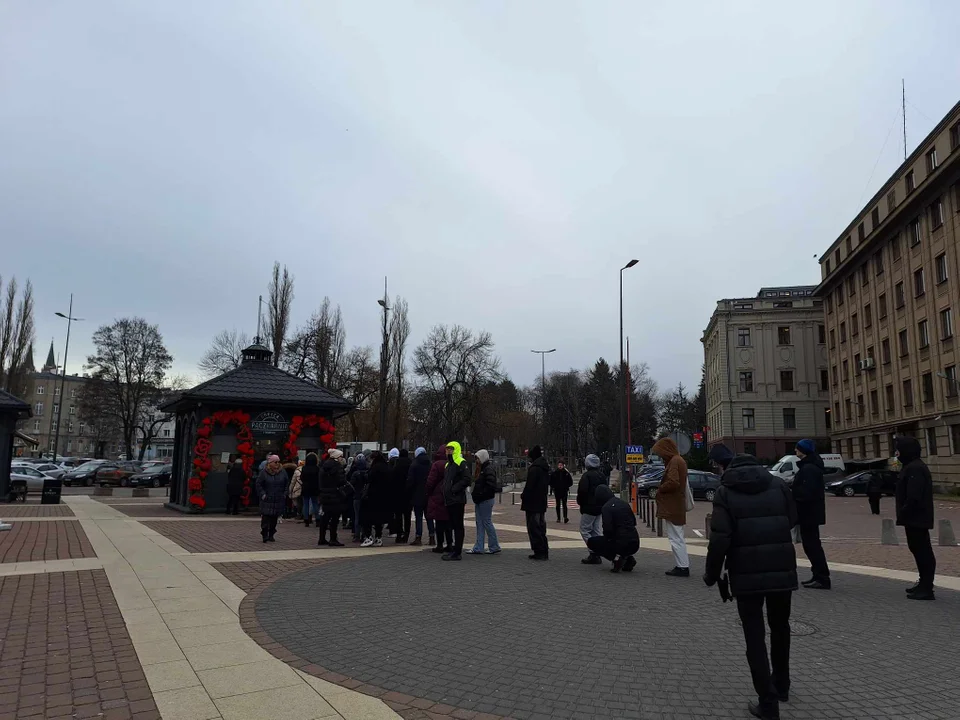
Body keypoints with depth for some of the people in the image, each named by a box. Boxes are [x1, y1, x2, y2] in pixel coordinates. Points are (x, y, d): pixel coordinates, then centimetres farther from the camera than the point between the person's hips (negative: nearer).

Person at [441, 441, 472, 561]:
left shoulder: (461, 463, -10)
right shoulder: (448, 464, 19)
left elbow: (466, 480, -20)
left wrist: (454, 489, -19)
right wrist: (446, 492, 12)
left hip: (457, 500, -9)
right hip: (449, 500, 9)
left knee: (458, 526, -5)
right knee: (454, 526, 14)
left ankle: (457, 553, -2)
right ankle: (455, 550, 22)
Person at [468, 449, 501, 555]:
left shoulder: (489, 469, -14)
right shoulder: (482, 469, 16)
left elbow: (491, 486, -23)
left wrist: (480, 495, -18)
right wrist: (475, 494, 8)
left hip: (486, 501, -10)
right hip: (480, 501, 10)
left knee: (487, 522, -3)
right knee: (480, 524, 9)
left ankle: (495, 546, 8)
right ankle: (478, 548, 12)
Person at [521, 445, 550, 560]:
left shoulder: (534, 469, -18)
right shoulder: (545, 468, 11)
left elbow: (529, 486, -20)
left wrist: (523, 496, -4)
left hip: (532, 503, -9)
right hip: (541, 503, 9)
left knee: (534, 527, -3)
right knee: (540, 527, 15)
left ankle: (539, 552, -4)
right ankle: (543, 552, 18)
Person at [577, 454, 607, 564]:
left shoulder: (586, 476, -14)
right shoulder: (602, 475, 12)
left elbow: (582, 491, -18)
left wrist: (580, 502, -1)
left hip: (589, 507, -8)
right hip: (600, 507, 8)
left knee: (584, 529, -1)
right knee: (597, 531, 11)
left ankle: (593, 552, -10)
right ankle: (597, 554, 11)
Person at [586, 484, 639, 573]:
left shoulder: (606, 507, -10)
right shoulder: (623, 503, 12)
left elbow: (608, 530, -17)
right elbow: (634, 522, 20)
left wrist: (607, 537, 5)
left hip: (622, 544, -7)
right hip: (635, 544, 7)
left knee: (591, 542, 11)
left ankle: (616, 558, -4)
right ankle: (628, 559, 13)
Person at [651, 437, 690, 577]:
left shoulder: (674, 462, -17)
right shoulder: (679, 460, 16)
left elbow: (672, 482, -27)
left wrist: (659, 490, -11)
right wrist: (661, 489, 9)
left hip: (672, 507, -11)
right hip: (676, 506, 11)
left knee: (675, 538, -6)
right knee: (677, 537, 16)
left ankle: (682, 567, -3)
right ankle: (682, 565, 21)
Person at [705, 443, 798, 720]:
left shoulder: (725, 491, -7)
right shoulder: (777, 483, 5)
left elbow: (719, 538, -14)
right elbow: (792, 520, 13)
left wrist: (712, 574, -2)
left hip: (747, 573, -4)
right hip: (782, 568, 5)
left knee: (755, 636, 5)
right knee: (780, 628, 24)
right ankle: (781, 686, 39)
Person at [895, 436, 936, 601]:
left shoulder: (915, 469, -18)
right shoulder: (911, 467, 15)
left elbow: (913, 497, -24)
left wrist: (903, 514, -18)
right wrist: (903, 515, 18)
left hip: (916, 518, -11)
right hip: (915, 518, 11)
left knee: (923, 551, -6)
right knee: (919, 549, 16)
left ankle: (926, 588, -1)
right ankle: (924, 584, 26)